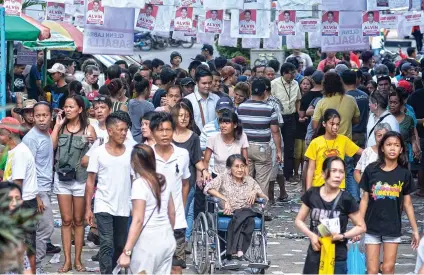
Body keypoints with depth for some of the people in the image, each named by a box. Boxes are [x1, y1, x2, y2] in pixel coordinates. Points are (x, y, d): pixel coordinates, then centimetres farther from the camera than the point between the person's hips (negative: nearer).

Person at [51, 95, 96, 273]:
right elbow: (50, 147, -6)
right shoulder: (61, 127, 6)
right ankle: (67, 260, 5)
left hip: (81, 178, -2)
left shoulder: (88, 129, -1)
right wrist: (57, 126, -6)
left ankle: (77, 259, 14)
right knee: (66, 220, 3)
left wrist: (93, 142, -20)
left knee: (78, 220, 7)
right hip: (62, 178, 2)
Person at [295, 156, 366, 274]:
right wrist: (311, 235, -10)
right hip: (314, 255, 3)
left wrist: (342, 236, -17)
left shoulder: (346, 199, -10)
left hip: (337, 258, -3)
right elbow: (299, 220, 8)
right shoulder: (312, 194, -3)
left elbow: (361, 227, -2)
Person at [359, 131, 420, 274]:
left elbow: (407, 203, 5)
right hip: (372, 227, 0)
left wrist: (415, 230, 5)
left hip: (393, 228, 1)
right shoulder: (371, 170, -4)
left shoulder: (404, 173, -1)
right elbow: (365, 199, 2)